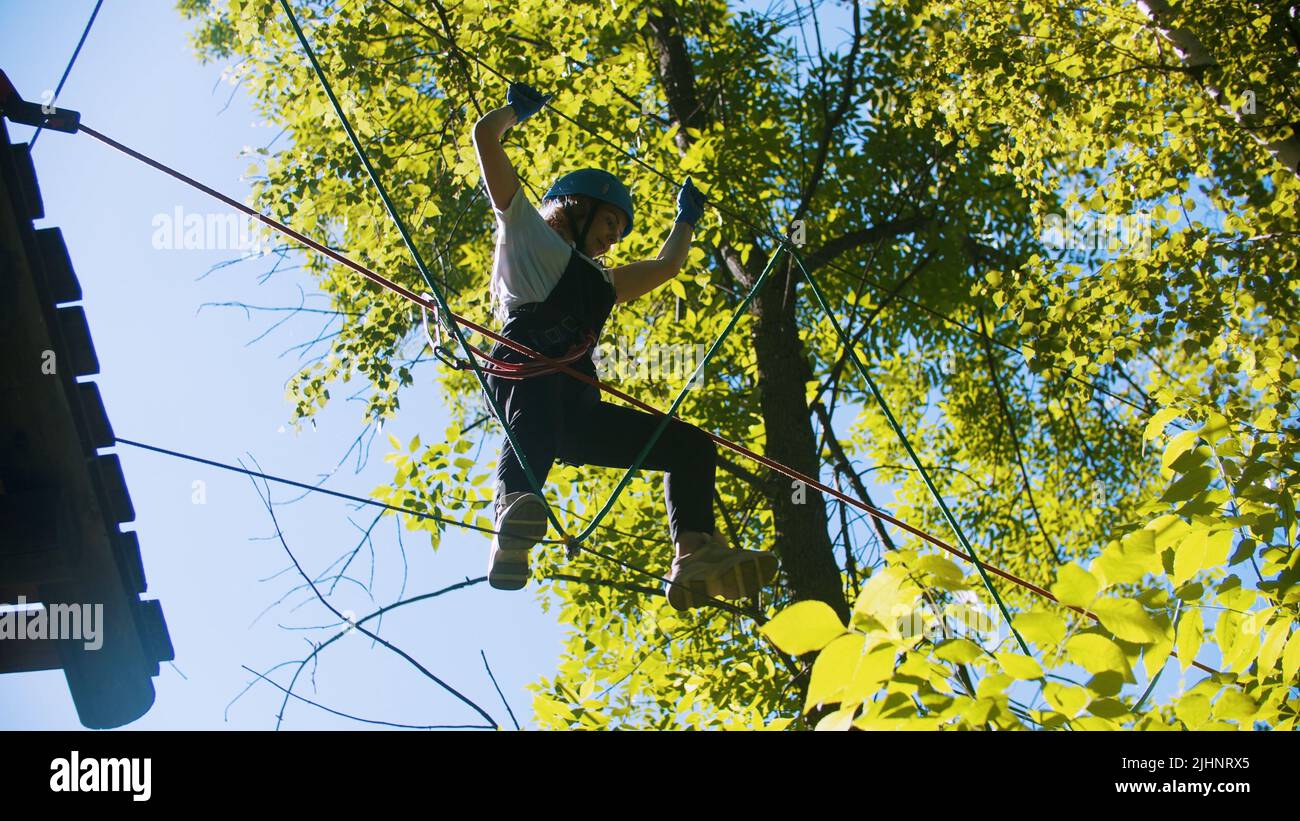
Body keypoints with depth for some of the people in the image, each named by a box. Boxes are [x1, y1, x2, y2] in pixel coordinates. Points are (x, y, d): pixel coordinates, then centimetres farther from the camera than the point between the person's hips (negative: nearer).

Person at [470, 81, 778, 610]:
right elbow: (485, 135, 22)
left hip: (577, 411, 7)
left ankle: (695, 556, -26)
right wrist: (518, 108, 38)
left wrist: (686, 220, 63)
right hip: (524, 370, -7)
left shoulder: (600, 282, 41)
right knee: (542, 378, -43)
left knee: (693, 445, -3)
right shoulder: (526, 229, 24)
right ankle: (515, 508, -67)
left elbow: (666, 265, 54)